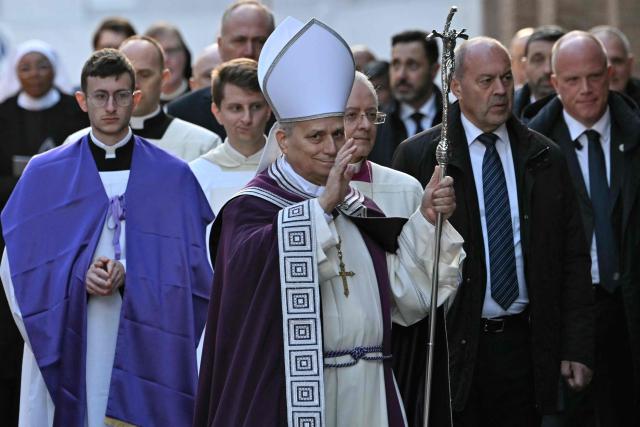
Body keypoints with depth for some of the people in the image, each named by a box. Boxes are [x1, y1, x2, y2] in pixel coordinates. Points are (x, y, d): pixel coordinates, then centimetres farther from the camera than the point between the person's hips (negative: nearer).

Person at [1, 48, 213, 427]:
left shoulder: (173, 176, 6)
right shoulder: (44, 174, 6)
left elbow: (190, 264, 3)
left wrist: (129, 275, -12)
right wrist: (78, 277, -12)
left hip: (143, 344, 0)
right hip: (66, 343, 0)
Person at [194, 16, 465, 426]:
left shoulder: (359, 208, 14)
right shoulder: (251, 207, -3)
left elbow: (403, 290, 7)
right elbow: (260, 267, -24)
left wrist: (424, 220, -4)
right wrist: (323, 205, -26)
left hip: (367, 391, 5)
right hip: (294, 391, -5)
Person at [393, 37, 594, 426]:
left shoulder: (546, 158, 8)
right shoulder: (418, 156, -1)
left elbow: (573, 258, 9)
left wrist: (577, 347, 3)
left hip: (523, 345, 3)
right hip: (450, 348, -3)